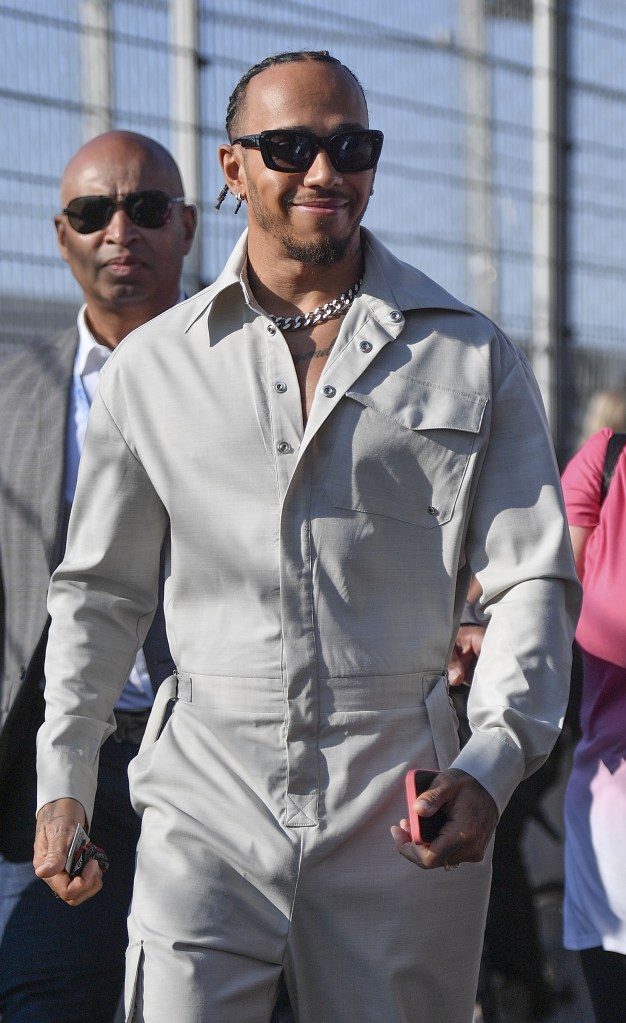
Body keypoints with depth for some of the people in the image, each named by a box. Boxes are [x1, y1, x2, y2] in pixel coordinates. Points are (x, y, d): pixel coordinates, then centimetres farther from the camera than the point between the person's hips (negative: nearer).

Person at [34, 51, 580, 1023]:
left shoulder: (476, 360, 7)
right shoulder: (153, 366, 10)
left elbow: (532, 578, 2)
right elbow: (99, 591, 16)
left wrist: (491, 765, -13)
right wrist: (63, 784, 8)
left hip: (398, 805, 0)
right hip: (210, 796, 0)